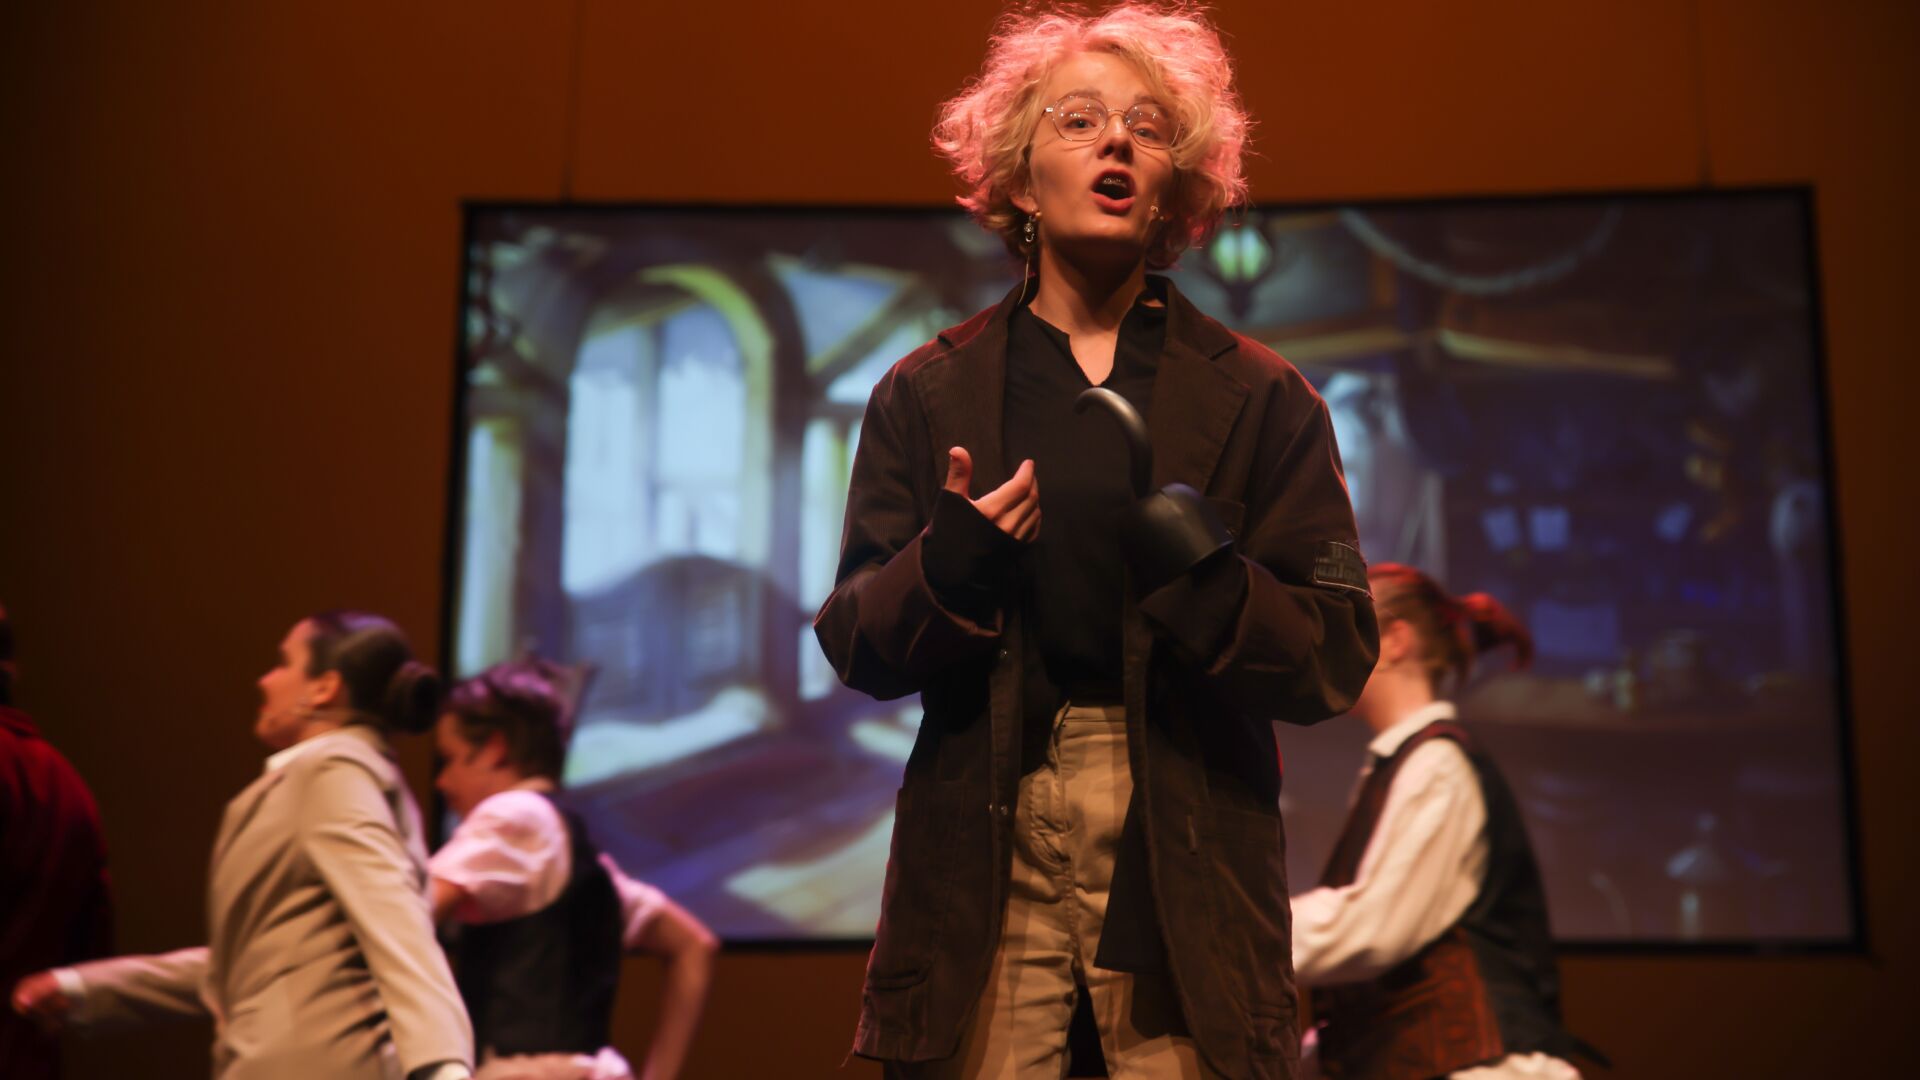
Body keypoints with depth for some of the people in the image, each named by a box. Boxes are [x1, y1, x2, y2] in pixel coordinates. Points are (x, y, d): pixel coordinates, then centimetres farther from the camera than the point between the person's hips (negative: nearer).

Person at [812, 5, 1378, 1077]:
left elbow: (1338, 660, 2)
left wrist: (1207, 576, -17)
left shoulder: (1261, 398, 7)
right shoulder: (928, 393, 10)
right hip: (981, 852, 1)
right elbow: (857, 648, 7)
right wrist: (947, 567, -14)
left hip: (1188, 859, 0)